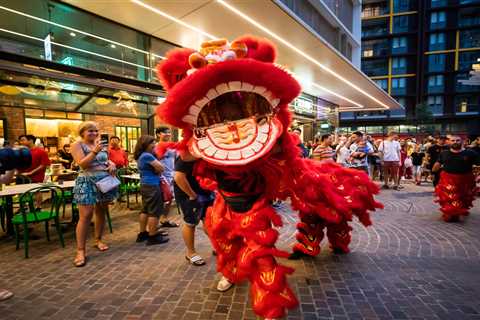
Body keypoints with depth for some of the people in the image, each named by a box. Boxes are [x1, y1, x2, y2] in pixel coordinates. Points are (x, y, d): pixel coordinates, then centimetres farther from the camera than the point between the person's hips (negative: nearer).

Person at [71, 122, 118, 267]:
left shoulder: (100, 144, 12)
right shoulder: (77, 145, -5)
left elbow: (107, 160, 21)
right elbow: (82, 164, -17)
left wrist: (112, 164, -1)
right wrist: (95, 151, -27)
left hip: (105, 180, 6)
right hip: (87, 182, -6)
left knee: (101, 211, 13)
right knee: (85, 215, -10)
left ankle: (98, 240, 28)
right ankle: (80, 251, -4)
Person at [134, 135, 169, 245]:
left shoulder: (140, 156, 14)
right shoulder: (147, 156, -17)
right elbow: (161, 168, -15)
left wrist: (154, 171, 0)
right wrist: (156, 171, 5)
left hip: (145, 185, 10)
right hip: (152, 186, -10)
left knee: (145, 210, 17)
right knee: (154, 212, -3)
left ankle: (142, 233, 25)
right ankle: (152, 237, 2)